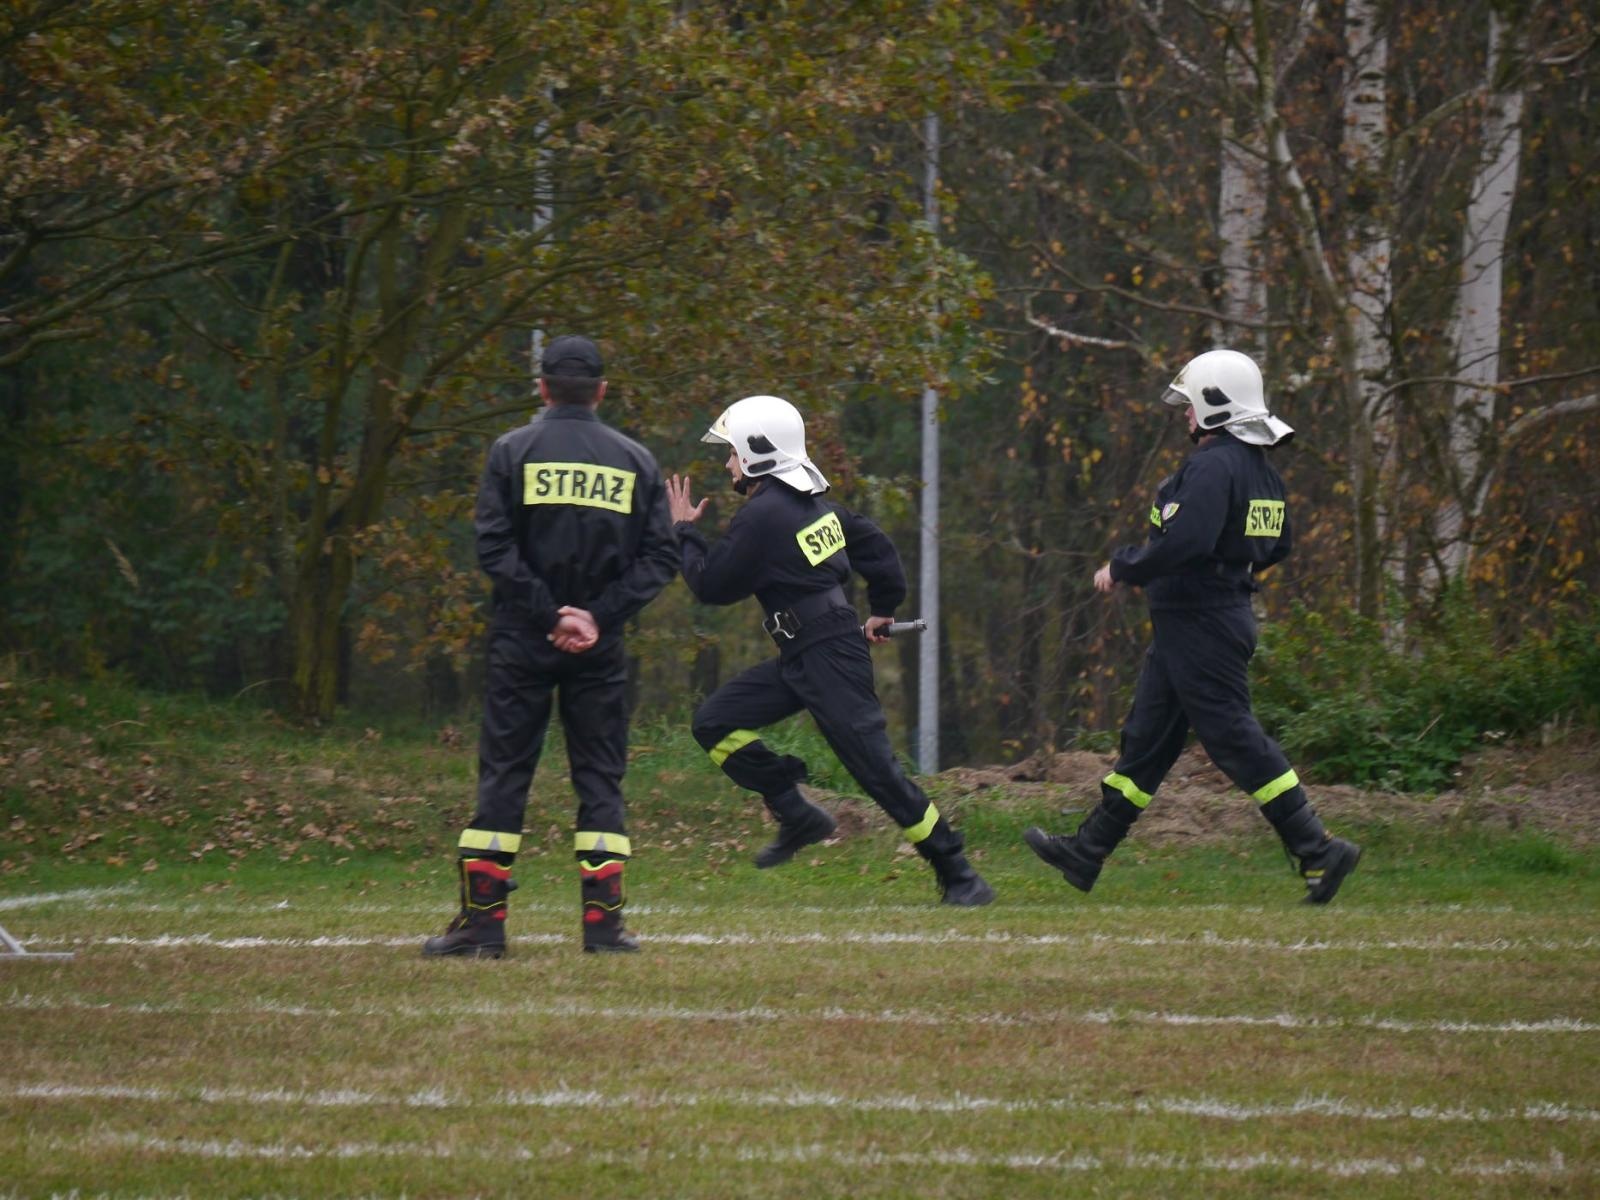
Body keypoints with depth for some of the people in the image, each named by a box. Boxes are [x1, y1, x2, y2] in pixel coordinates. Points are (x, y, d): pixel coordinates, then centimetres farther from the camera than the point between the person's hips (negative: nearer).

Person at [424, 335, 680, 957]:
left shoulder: (513, 451, -1)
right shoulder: (635, 460, 6)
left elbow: (495, 548, -10)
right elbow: (659, 557, 0)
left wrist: (547, 614, -9)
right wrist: (598, 615, -5)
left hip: (522, 642, -1)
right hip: (600, 648, 1)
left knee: (503, 775, 3)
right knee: (600, 778, 7)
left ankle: (482, 923, 0)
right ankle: (603, 922, 2)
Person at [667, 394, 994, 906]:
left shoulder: (762, 516, -16)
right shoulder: (813, 502, 11)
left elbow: (712, 586, -9)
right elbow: (876, 545, 18)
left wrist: (685, 532, 6)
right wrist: (883, 609, 28)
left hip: (827, 658, -10)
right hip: (801, 660, 10)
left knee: (875, 767, -8)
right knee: (715, 722, 7)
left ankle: (958, 875, -4)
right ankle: (797, 816, 7)